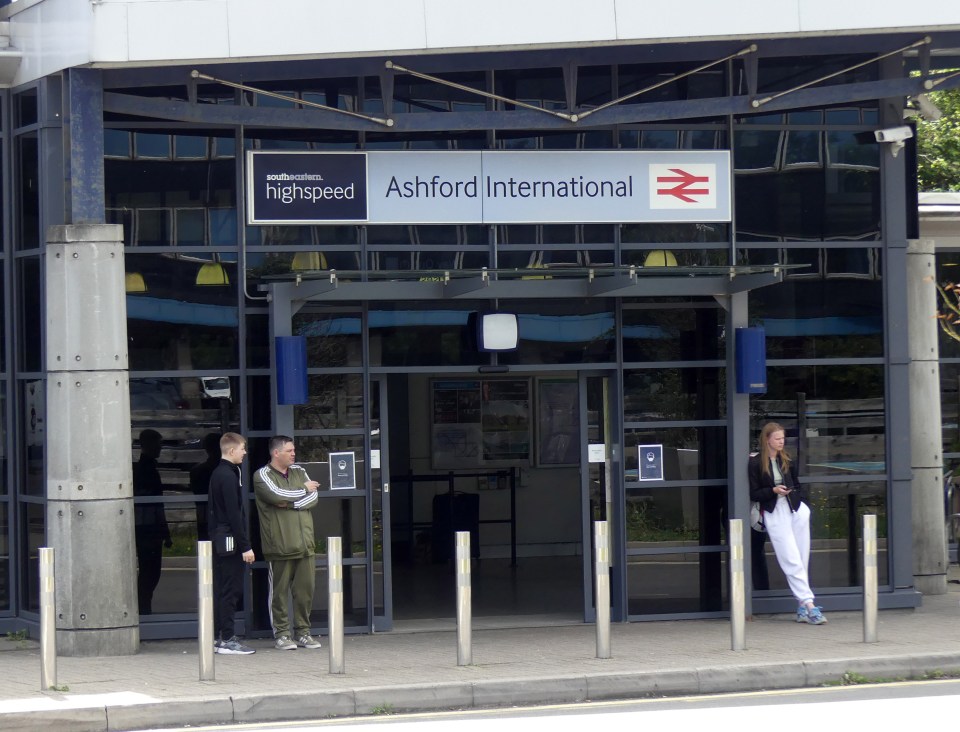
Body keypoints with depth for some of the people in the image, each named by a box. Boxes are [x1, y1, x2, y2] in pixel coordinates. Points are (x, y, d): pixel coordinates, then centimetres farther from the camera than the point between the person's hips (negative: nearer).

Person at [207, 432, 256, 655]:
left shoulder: (217, 474, 15)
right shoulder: (229, 476, -15)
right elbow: (234, 514, -19)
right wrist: (245, 546, -18)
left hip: (218, 539, 10)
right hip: (230, 541, -10)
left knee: (220, 590, 12)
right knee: (231, 589, -7)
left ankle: (216, 638, 15)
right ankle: (227, 639, -7)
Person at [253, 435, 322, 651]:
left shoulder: (299, 472, 15)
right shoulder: (263, 475, -2)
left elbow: (313, 497, 4)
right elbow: (277, 495, -19)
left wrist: (290, 504, -12)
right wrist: (303, 489, -4)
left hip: (304, 543, 5)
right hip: (279, 545, -5)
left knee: (305, 590, 5)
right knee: (279, 591, 0)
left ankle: (303, 632, 14)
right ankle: (281, 634, 7)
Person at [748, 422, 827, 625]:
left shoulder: (787, 460, 12)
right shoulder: (756, 463, -2)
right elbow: (754, 494, -2)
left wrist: (805, 505, 9)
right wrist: (773, 491, -17)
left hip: (796, 510, 5)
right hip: (775, 515, -5)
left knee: (802, 561, 2)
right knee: (792, 562, -9)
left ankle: (802, 608, 6)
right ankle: (808, 604, -14)